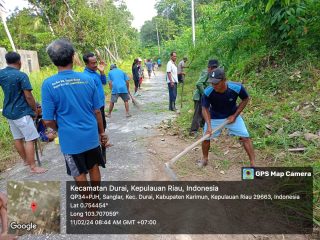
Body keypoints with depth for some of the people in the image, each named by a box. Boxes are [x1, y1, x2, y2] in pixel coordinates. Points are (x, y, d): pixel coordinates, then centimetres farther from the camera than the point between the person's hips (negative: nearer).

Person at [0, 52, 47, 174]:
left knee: (17, 138, 17)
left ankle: (25, 160, 33)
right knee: (29, 139, -3)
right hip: (21, 112, -8)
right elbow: (28, 96, -17)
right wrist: (35, 109, -5)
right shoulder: (21, 75, -16)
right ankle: (33, 167, -1)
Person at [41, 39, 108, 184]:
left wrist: (60, 129, 10)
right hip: (91, 135, 3)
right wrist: (102, 132, 13)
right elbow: (97, 111, 0)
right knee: (94, 168, 21)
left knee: (80, 175, 15)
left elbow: (48, 121, -12)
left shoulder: (49, 84, -14)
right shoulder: (87, 79, -6)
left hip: (70, 139, -3)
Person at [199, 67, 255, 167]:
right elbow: (205, 109, -17)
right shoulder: (208, 92, -30)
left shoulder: (237, 87, -31)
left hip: (233, 116, 0)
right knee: (206, 137, 1)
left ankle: (253, 163, 9)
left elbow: (245, 99, -10)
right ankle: (204, 159, 28)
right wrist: (209, 126, -29)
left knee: (245, 137, -6)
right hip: (214, 117, 0)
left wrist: (234, 116, -14)